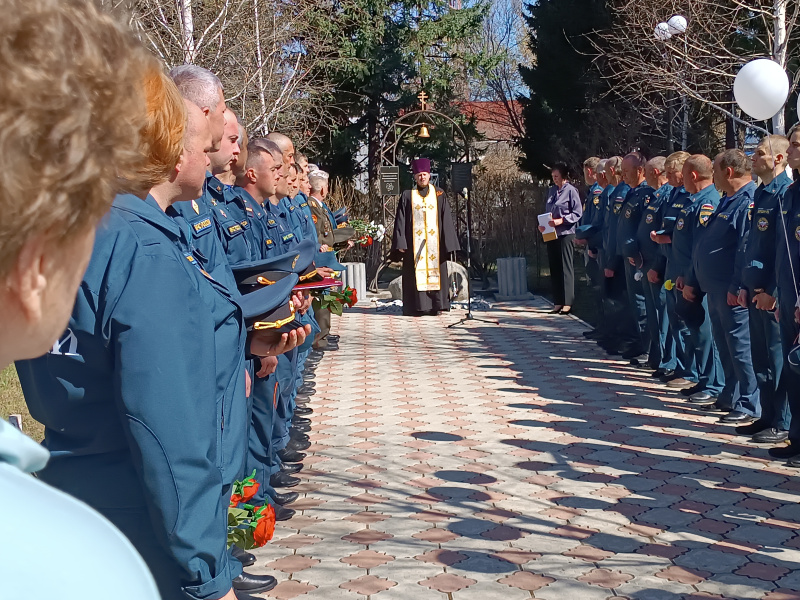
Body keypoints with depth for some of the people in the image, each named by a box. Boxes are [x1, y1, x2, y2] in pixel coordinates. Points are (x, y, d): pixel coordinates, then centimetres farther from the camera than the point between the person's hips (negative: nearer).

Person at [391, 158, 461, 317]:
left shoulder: (439, 195, 8)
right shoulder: (407, 196, 6)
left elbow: (446, 220, 6)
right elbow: (400, 221, 3)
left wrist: (448, 243, -2)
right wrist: (400, 243, -7)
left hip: (435, 242, 1)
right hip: (414, 242, -1)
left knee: (436, 272, 0)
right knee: (417, 273, -3)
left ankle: (436, 305, 5)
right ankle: (417, 307, -1)